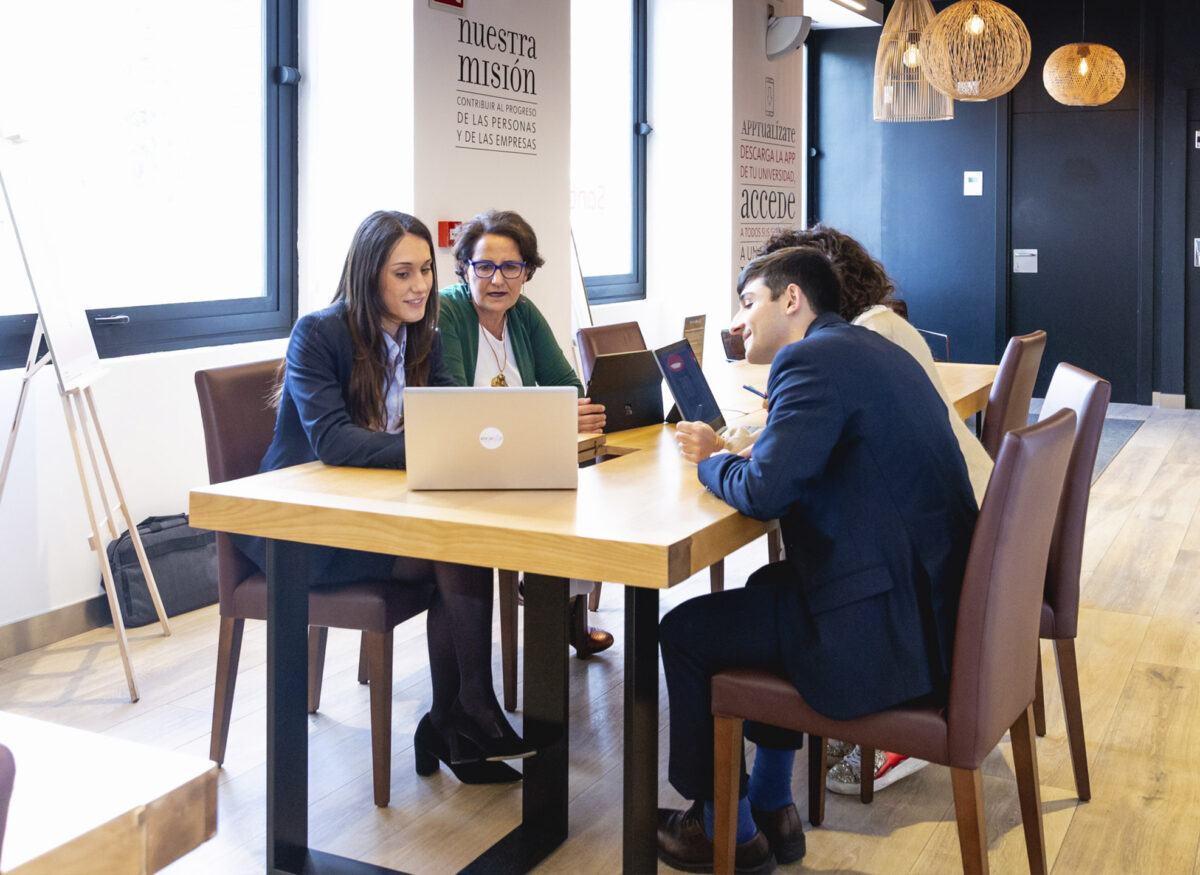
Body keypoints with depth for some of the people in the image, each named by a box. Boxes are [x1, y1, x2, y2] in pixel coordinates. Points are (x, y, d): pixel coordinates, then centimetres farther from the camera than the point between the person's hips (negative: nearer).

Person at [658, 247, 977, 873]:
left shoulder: (811, 359, -15)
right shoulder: (875, 349, 16)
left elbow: (763, 490, -22)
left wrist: (708, 461, -2)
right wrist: (732, 448, 12)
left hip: (888, 634, -10)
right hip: (941, 604, 10)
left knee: (683, 633, 6)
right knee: (770, 584, 31)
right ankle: (771, 805, 37)